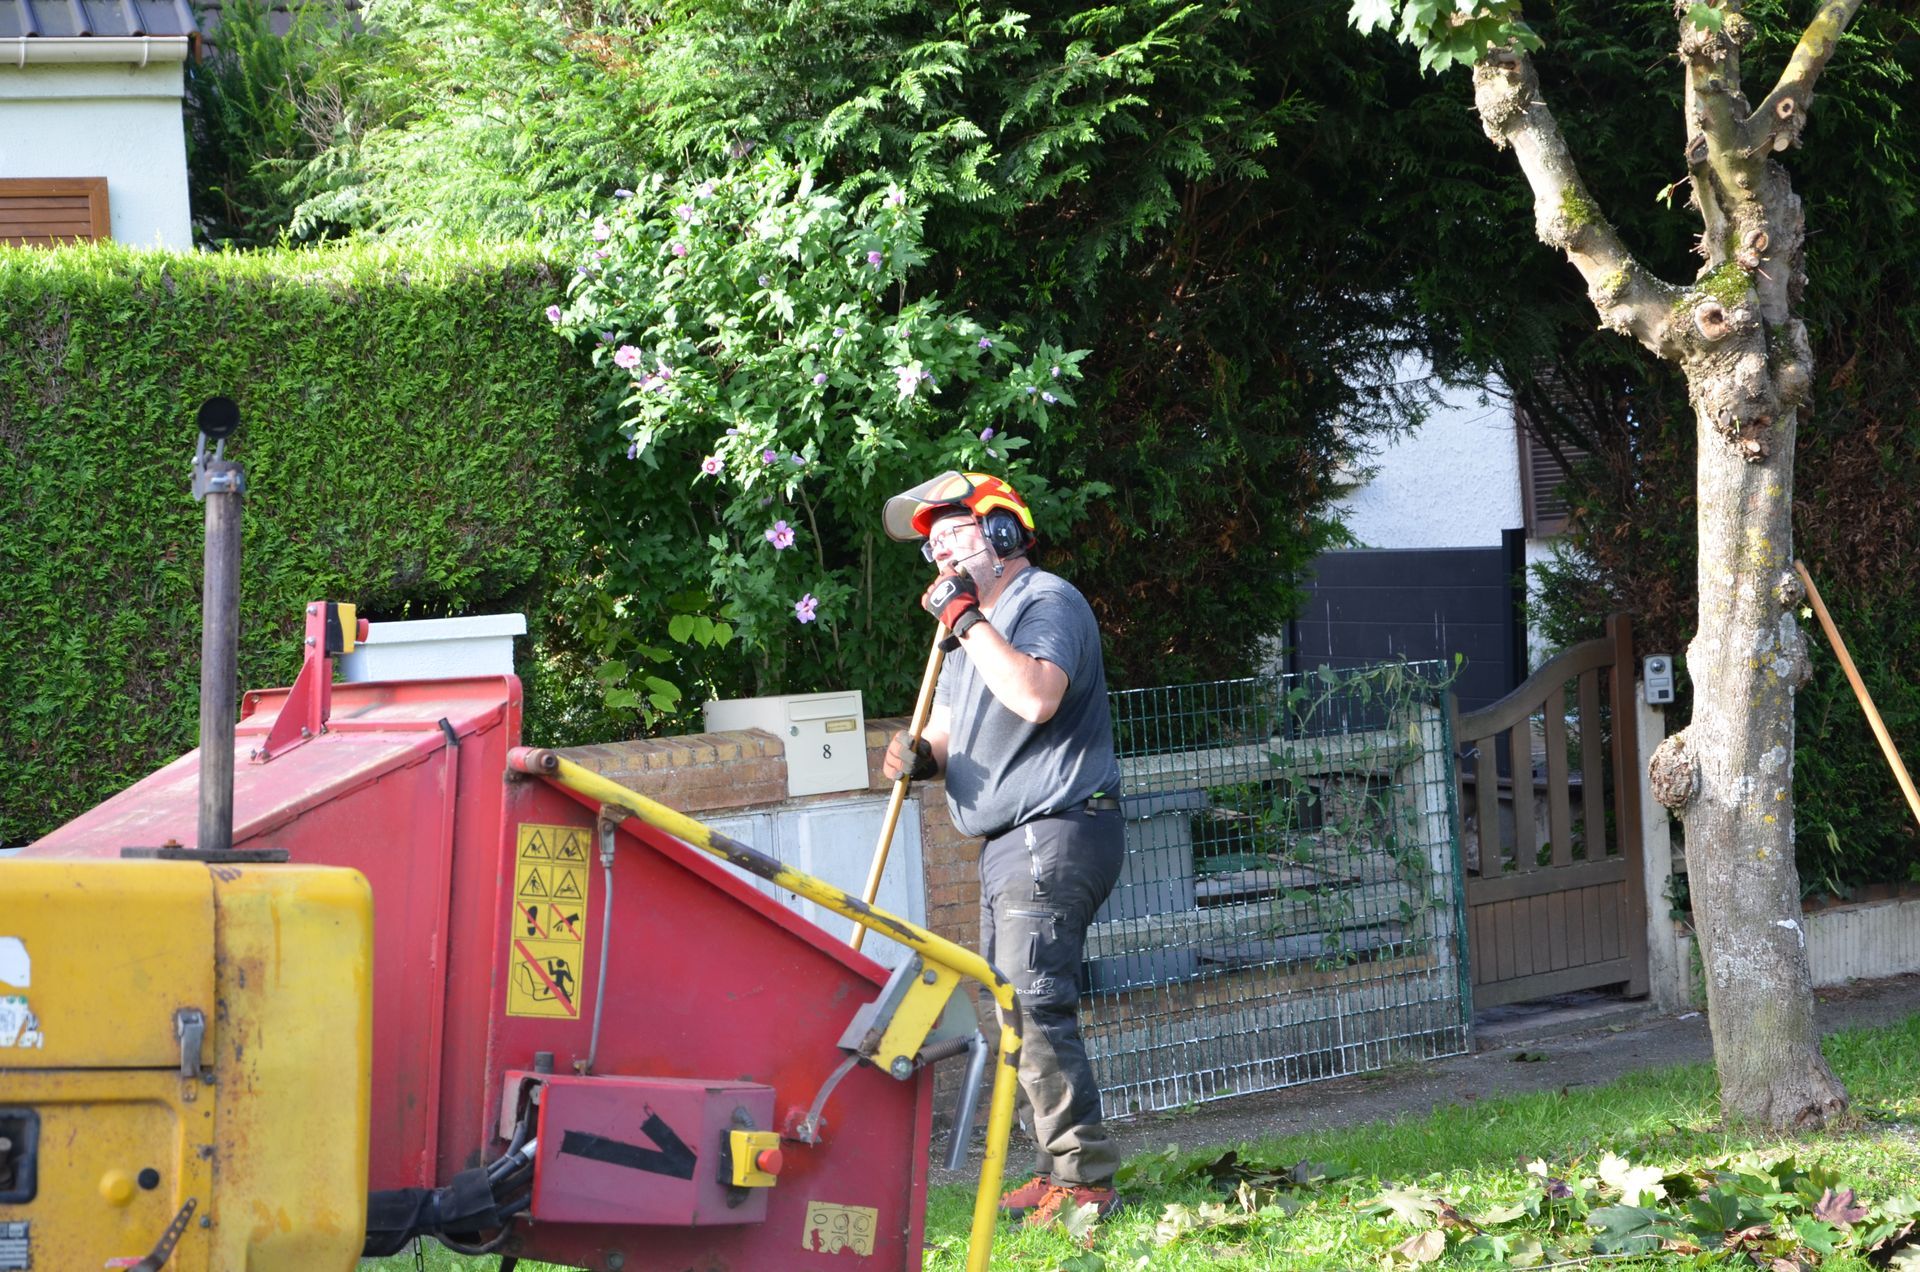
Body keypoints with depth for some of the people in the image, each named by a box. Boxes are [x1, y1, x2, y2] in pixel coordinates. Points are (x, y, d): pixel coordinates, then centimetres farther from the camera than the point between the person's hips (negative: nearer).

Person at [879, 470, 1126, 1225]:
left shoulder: (1048, 603, -10)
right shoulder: (975, 626, 22)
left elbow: (1035, 696, -28)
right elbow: (949, 727, 23)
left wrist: (966, 617, -20)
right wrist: (920, 754, -1)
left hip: (1056, 834, -11)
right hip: (1006, 844, 11)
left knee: (1034, 1007, -17)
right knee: (1009, 1012, 10)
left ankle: (1083, 1179, -17)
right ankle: (1059, 1166, 14)